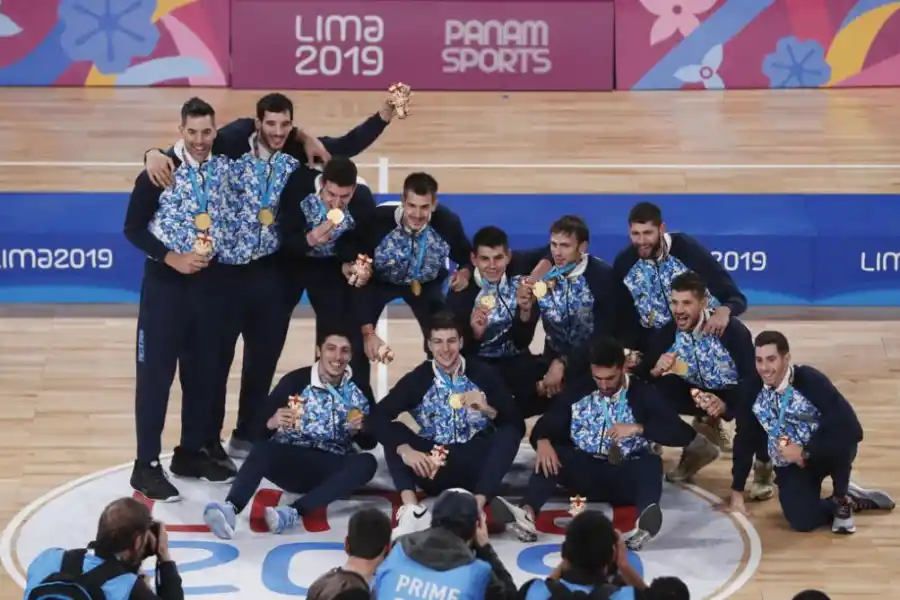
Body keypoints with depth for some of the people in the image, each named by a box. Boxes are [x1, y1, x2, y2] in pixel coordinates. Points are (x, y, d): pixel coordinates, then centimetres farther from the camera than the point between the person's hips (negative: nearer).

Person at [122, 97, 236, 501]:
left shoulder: (223, 166, 0)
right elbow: (133, 228, -9)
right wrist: (172, 258, -19)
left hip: (209, 279, 5)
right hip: (166, 280, -5)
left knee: (203, 370, 12)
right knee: (156, 372, -3)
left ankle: (190, 453, 25)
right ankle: (146, 466, 0)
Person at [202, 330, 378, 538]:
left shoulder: (358, 390, 5)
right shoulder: (295, 380, -4)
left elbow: (369, 443, 10)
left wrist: (361, 430, -12)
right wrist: (272, 423, -28)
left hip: (332, 471, 2)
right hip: (290, 462, -2)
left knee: (367, 463, -28)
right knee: (263, 449, -32)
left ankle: (294, 512, -42)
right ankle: (230, 508, -59)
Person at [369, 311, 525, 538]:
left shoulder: (483, 374, -2)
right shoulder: (417, 379, -2)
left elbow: (517, 424, -5)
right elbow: (378, 417, -14)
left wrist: (488, 409, -24)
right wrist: (405, 450, -30)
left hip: (476, 469, -1)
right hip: (434, 469, 1)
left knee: (509, 432, -25)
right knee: (394, 435, -20)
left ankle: (476, 507, -42)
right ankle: (412, 510, -40)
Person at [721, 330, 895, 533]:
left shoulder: (809, 380, -23)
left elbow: (850, 426, -31)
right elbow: (745, 441, 2)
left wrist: (806, 453, -27)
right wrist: (737, 491, 3)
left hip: (824, 452, -3)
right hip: (790, 464, 3)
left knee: (840, 439, -38)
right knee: (802, 521, -21)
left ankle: (842, 501, -8)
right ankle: (853, 500, 11)